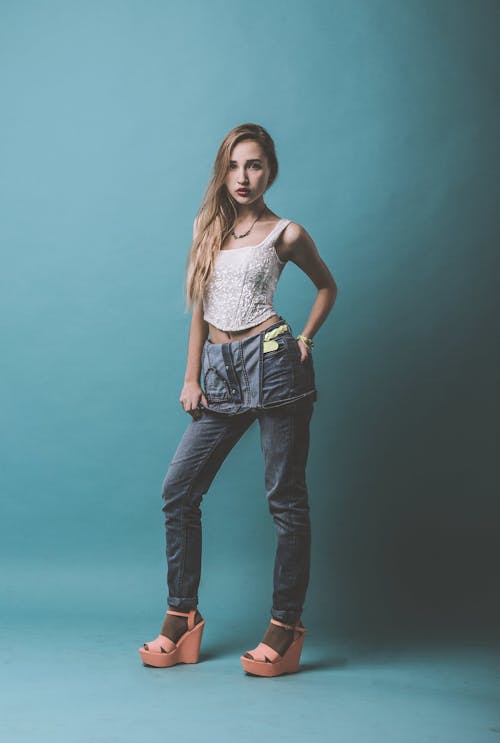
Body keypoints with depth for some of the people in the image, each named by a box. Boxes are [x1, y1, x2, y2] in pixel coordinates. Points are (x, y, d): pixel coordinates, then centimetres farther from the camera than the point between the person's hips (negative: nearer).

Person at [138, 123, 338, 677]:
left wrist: (305, 340, 5)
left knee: (285, 497, 0)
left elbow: (327, 286, 17)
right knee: (177, 490, 1)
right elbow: (201, 306, 15)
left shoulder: (285, 234, 2)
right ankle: (182, 619, 13)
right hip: (219, 372, 5)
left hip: (271, 361, -5)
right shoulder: (208, 226, 14)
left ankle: (286, 627, 8)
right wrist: (191, 377, 9)